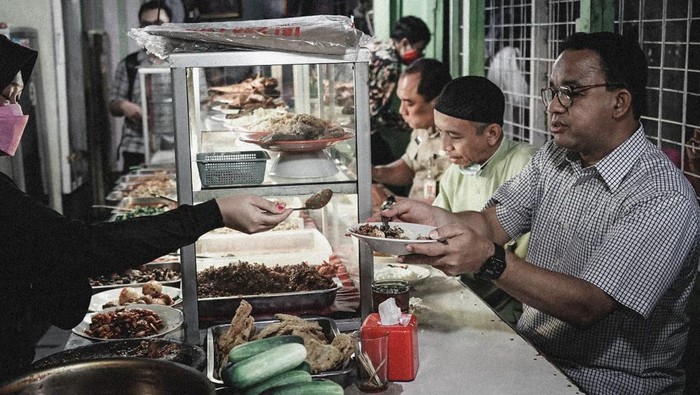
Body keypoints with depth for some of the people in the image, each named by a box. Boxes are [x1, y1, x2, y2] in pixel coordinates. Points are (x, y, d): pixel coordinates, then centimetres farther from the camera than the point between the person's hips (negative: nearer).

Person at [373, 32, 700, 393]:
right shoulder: (554, 157, 6)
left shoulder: (664, 201, -19)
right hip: (529, 352, 7)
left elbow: (586, 306, -26)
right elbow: (492, 223, 0)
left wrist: (488, 260, -37)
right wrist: (434, 218, -19)